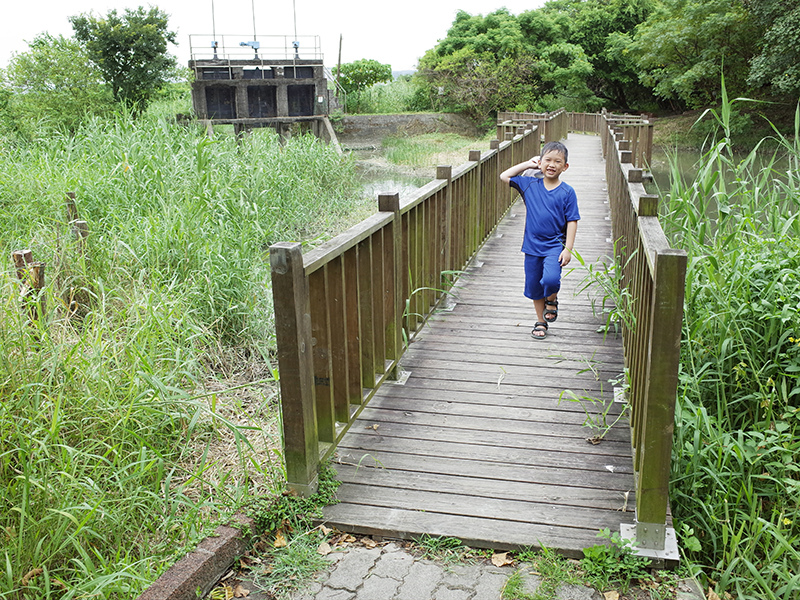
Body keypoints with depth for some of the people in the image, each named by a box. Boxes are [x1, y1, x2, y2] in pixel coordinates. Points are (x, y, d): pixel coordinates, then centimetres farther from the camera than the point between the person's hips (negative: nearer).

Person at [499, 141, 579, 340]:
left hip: (554, 246, -3)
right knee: (534, 287, 11)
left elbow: (572, 222, -4)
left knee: (551, 280, -24)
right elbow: (504, 176, 7)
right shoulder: (530, 185, 1)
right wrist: (527, 164, 3)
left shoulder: (567, 192, -5)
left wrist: (568, 249, -10)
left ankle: (552, 300, 12)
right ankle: (540, 322, 31)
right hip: (532, 246, 3)